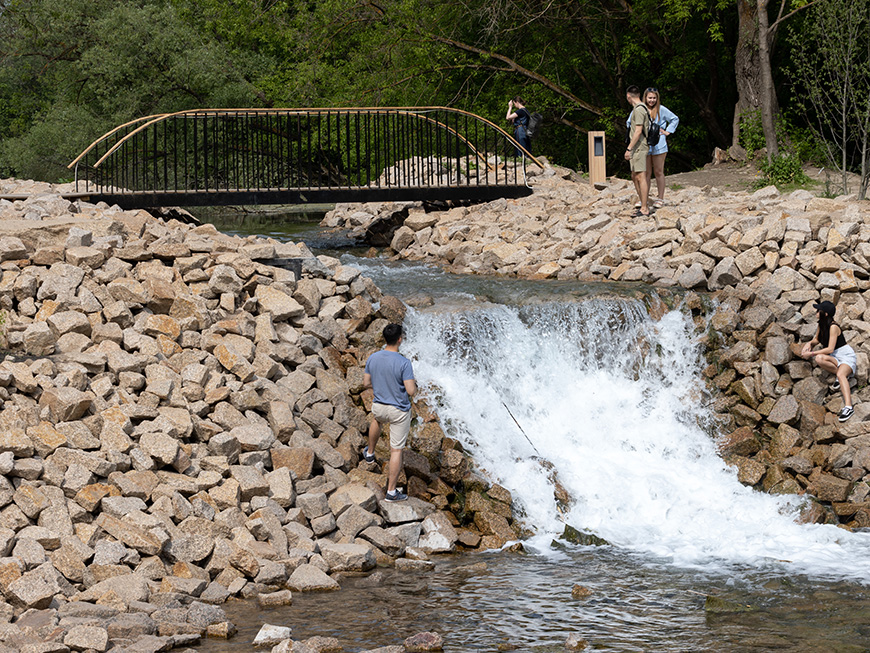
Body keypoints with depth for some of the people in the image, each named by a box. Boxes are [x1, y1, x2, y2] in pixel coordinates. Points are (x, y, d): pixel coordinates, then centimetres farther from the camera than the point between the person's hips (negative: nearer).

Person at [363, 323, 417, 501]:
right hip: (399, 411, -5)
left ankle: (370, 453, 59)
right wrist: (414, 385, -1)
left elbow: (366, 383, 3)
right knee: (396, 450, 7)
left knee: (377, 419, 43)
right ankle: (391, 491, 14)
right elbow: (411, 391, -25)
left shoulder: (372, 359, -8)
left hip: (379, 407, 5)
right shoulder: (403, 363, -25)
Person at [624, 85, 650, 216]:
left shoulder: (639, 109, -14)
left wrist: (629, 149, -20)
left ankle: (644, 209, -11)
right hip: (637, 149, 10)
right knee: (634, 177, 15)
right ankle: (643, 204, 21)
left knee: (641, 177, -10)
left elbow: (638, 131, -20)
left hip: (639, 147, -10)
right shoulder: (637, 109, 17)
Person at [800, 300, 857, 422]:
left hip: (847, 356, -7)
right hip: (834, 358, 7)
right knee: (819, 359, -28)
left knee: (841, 374, -39)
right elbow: (817, 339, 25)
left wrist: (811, 353, -18)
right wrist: (810, 344, 1)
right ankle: (844, 375, -12)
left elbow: (830, 349, -21)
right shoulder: (821, 325, 7)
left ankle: (848, 407, -53)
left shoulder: (833, 327, -18)